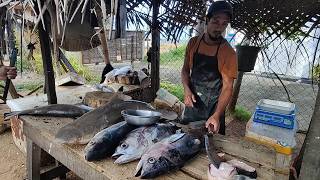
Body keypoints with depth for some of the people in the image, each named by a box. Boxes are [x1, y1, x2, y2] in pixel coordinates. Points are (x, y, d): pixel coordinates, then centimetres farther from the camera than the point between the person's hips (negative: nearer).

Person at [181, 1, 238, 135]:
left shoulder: (228, 52, -15)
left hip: (213, 108, -3)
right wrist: (187, 90, -14)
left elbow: (227, 86, -17)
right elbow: (185, 69, 5)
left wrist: (217, 115, -29)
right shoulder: (193, 42, -3)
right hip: (192, 102, 3)